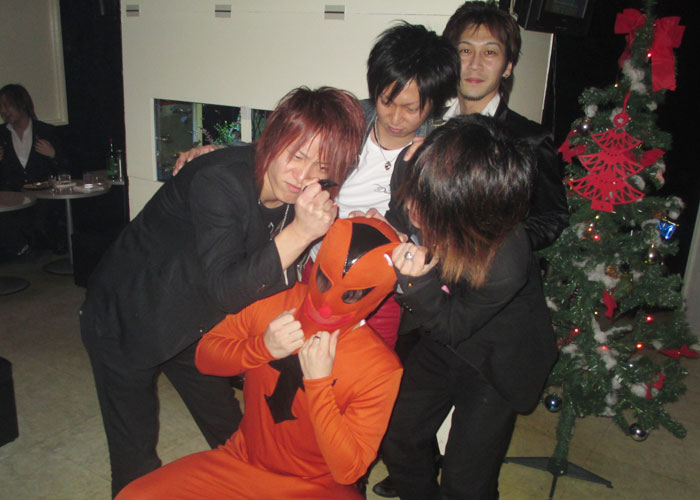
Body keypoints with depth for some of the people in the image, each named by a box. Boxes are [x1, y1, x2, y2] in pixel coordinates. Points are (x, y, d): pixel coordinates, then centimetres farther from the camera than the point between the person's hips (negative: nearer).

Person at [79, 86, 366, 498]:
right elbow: (225, 288, -36)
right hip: (124, 320, -6)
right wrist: (300, 232, -43)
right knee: (135, 451, 8)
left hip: (194, 323, 6)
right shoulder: (219, 181, -33)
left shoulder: (294, 195, -11)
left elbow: (280, 279, -3)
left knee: (229, 429, 15)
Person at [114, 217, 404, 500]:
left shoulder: (380, 369, -19)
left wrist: (318, 382, -28)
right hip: (241, 464, 3)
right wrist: (261, 347, -20)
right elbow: (205, 356, 0)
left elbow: (348, 471, -19)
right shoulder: (272, 300, -10)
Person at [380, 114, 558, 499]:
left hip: (494, 361, -4)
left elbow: (451, 326, -24)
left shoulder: (504, 265, -41)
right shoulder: (419, 187, -28)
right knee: (398, 444, 14)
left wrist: (419, 282, -43)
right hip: (437, 341, 5)